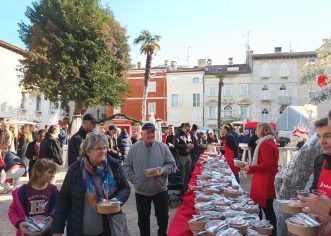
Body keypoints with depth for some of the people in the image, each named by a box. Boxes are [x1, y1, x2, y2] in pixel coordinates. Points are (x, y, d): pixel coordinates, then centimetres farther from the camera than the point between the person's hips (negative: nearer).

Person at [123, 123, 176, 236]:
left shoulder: (162, 146, -4)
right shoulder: (134, 148, -3)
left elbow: (172, 163, 0)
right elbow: (127, 166, 2)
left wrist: (163, 170, -19)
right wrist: (134, 179, -8)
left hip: (160, 189, 0)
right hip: (141, 191, 1)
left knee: (163, 216, 11)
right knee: (143, 219, 15)